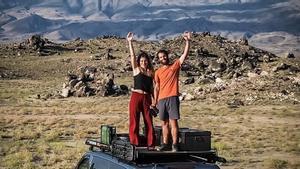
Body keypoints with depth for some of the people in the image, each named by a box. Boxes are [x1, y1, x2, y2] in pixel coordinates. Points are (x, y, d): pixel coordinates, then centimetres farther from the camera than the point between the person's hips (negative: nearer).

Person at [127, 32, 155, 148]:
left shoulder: (151, 73, 12)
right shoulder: (136, 69, 4)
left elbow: (152, 88, 16)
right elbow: (132, 56, -6)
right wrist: (130, 42, -14)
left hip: (147, 98, 3)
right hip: (136, 97, -3)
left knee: (149, 122, 3)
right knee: (134, 121, 0)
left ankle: (150, 144, 9)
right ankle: (135, 143, 7)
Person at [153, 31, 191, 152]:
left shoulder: (175, 65, 5)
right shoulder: (158, 72, 12)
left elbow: (185, 54, -4)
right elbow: (157, 87, 12)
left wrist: (187, 41, -14)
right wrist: (155, 101, 6)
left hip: (172, 98, -4)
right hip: (161, 99, 4)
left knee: (173, 122, -6)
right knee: (164, 123, 8)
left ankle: (174, 144, -4)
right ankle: (165, 144, 15)